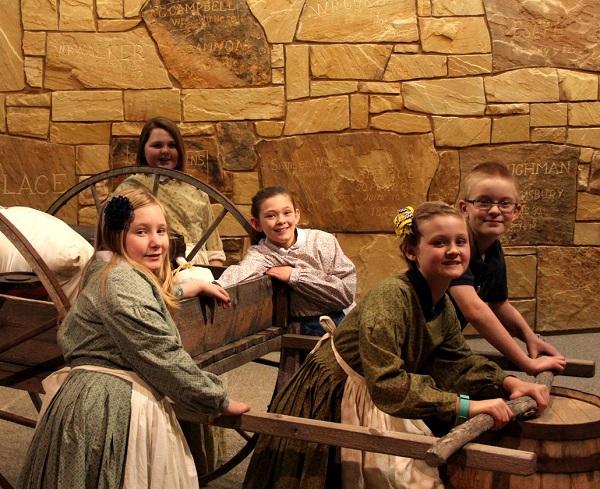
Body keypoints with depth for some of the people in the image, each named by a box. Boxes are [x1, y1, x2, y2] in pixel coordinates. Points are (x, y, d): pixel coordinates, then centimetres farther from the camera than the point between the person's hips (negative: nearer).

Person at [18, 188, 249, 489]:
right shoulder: (121, 282, -19)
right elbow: (165, 358, -21)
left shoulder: (110, 271, 13)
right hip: (113, 410, -10)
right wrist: (220, 401, -10)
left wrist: (198, 287, 39)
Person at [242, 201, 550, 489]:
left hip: (379, 405, 8)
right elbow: (387, 382, -38)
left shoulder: (444, 307, -5)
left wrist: (508, 383, -9)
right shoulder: (391, 296, -31)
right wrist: (465, 405, -36)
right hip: (329, 403, -8)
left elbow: (459, 363, 7)